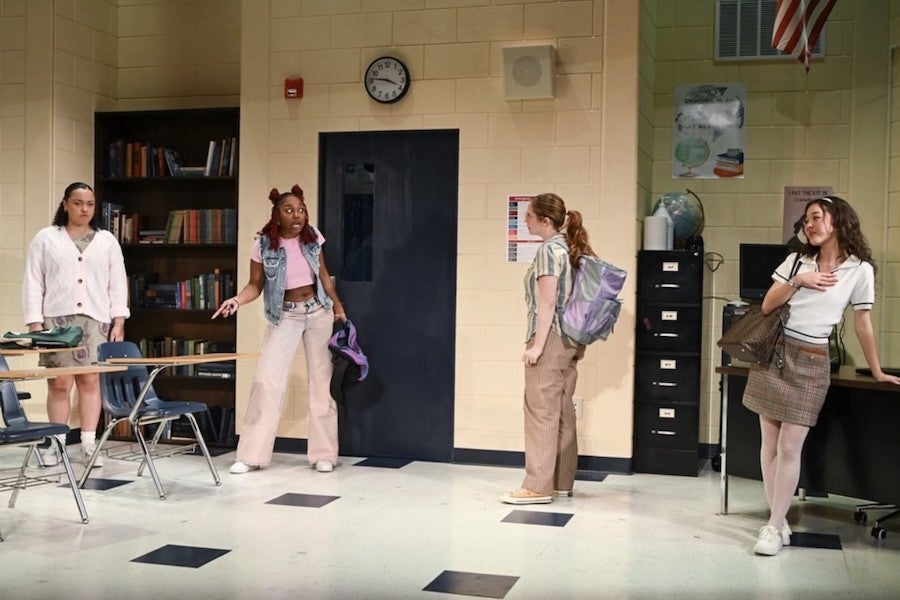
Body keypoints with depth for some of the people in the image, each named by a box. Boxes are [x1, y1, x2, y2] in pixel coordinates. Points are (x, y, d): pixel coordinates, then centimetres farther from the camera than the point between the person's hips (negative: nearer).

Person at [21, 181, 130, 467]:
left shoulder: (107, 240, 14)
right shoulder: (45, 238, 9)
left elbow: (118, 283, 11)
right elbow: (33, 283, 5)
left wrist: (119, 320, 2)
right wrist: (34, 322, -3)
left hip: (95, 320, 1)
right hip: (56, 320, -1)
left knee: (90, 381, -1)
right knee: (59, 383, -4)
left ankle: (88, 445, 3)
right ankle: (56, 444, 5)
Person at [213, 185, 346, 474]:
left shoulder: (313, 237, -4)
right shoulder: (264, 245, -12)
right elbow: (255, 284, -8)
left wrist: (338, 306, 11)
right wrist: (238, 299, -28)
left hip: (318, 312, 2)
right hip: (284, 316, -2)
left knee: (321, 380, 5)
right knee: (266, 379, -8)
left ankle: (323, 453, 13)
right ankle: (252, 455, 0)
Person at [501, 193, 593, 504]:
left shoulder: (549, 249, -12)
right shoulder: (571, 248, 14)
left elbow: (547, 302, -17)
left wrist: (536, 345, -18)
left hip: (551, 338, -9)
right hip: (571, 339, 9)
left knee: (541, 411, -6)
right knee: (562, 411, 10)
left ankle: (538, 486, -4)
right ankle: (562, 481, 15)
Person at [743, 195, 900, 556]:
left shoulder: (859, 269, -1)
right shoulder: (797, 260, 8)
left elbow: (862, 323, 5)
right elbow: (767, 306, 5)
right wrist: (796, 282, -9)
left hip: (811, 362, -3)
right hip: (774, 353, 4)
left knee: (789, 448, -8)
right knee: (769, 443, 4)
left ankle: (774, 528, 1)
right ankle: (779, 520, 15)